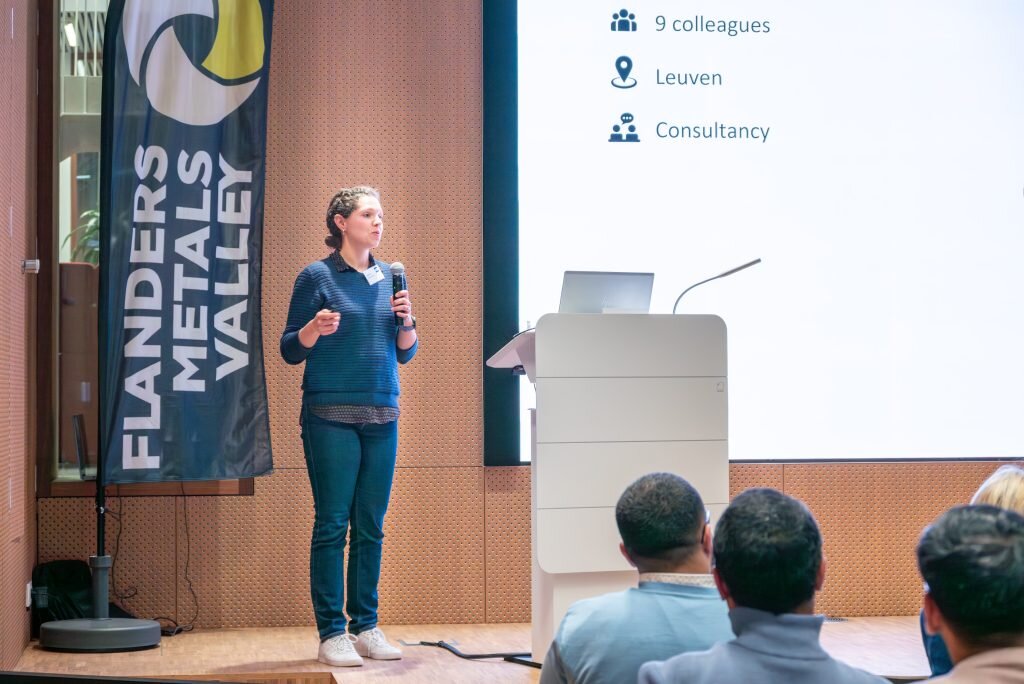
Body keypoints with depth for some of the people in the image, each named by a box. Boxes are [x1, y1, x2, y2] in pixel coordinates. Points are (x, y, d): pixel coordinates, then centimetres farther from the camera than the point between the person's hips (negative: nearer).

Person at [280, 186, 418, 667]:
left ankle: (366, 628, 13)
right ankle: (332, 633, -2)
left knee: (370, 527, 7)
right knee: (332, 524, -5)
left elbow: (406, 354, 16)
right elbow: (290, 350, 0)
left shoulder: (389, 277, 13)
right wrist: (314, 329, -19)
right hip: (331, 416, -5)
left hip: (382, 416, 5)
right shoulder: (317, 276, -1)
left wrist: (406, 321, -3)